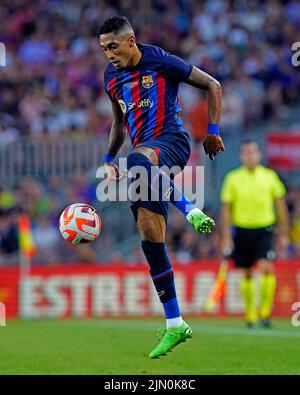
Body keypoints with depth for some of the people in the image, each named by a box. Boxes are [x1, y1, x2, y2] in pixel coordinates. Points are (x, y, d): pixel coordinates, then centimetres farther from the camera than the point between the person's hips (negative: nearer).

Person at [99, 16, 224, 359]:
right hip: (145, 155, 6)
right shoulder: (111, 76, 15)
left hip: (170, 141, -6)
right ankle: (175, 325, -1)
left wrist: (213, 132, -1)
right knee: (149, 232, -4)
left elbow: (212, 85, 2)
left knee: (138, 160, -43)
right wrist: (108, 158, 22)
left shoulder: (161, 62, -5)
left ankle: (191, 210, -37)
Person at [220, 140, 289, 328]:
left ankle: (265, 312, -13)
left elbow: (280, 204, 9)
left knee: (267, 268, -18)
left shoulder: (269, 176, 2)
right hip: (242, 229, 1)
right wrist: (226, 237, -1)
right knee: (247, 274, 8)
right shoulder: (233, 178, 0)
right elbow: (226, 208, 4)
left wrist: (284, 233, 7)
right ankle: (250, 314, 22)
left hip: (264, 229, -1)